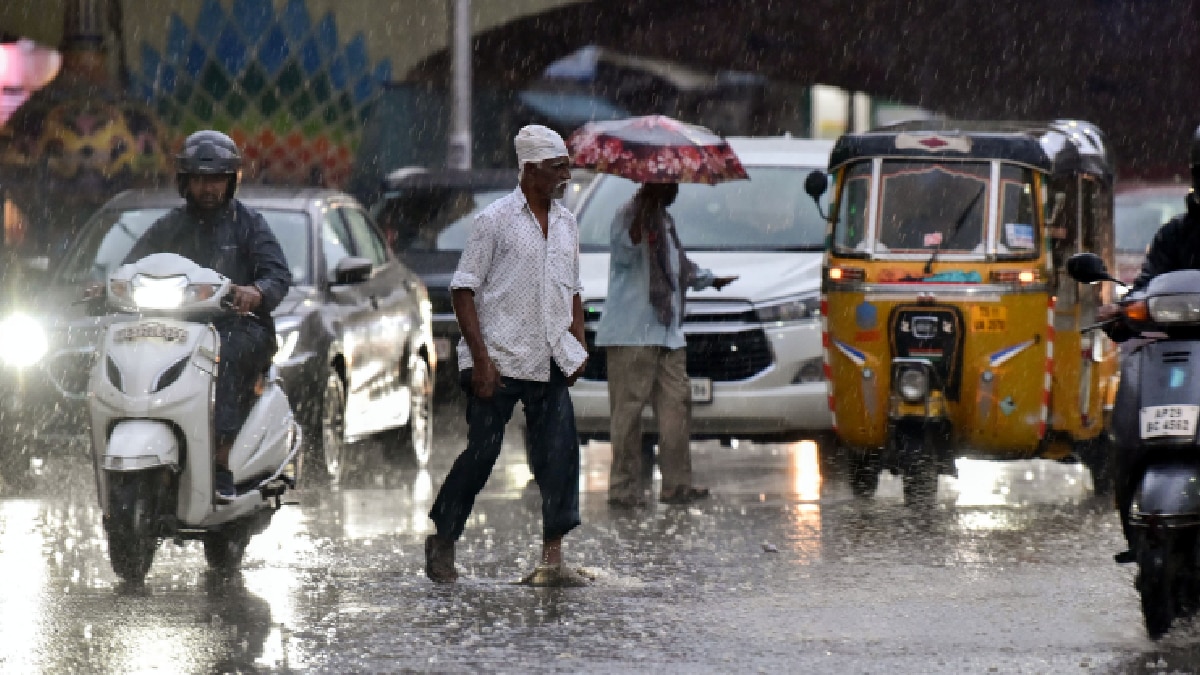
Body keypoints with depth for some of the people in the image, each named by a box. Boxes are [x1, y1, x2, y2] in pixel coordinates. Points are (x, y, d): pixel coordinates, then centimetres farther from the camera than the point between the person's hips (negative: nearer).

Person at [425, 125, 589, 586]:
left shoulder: (566, 224, 13)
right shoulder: (495, 220, -6)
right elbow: (463, 289, -7)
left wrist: (579, 346, 11)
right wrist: (480, 358, -13)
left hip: (550, 363, 5)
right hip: (500, 360, -5)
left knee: (560, 453, -7)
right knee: (481, 453, 0)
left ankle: (552, 559, -8)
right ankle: (441, 541, 18)